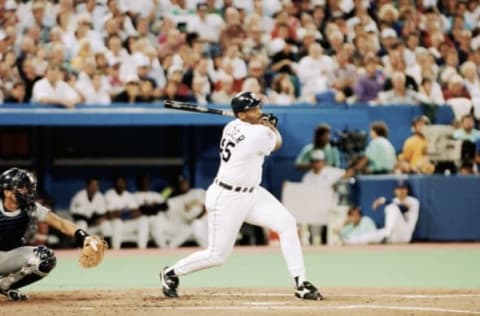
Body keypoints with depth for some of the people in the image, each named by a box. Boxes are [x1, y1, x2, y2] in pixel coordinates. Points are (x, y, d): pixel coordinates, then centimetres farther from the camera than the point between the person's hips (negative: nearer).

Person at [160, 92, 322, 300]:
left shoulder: (231, 127, 2)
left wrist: (264, 124, 16)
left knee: (287, 223, -4)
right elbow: (276, 143, 1)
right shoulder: (259, 134, -22)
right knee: (217, 256, 1)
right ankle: (171, 273, 25)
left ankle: (301, 284, -4)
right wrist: (270, 125, 16)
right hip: (227, 199, -9)